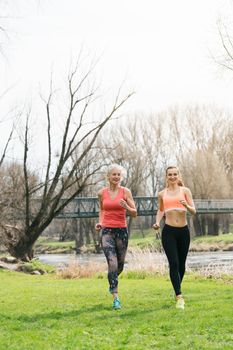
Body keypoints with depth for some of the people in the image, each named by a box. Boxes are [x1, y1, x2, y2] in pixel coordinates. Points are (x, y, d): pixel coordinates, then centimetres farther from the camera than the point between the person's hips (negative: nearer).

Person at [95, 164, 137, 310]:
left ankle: (113, 283, 47)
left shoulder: (125, 192, -2)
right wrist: (100, 222, 5)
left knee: (120, 265, 14)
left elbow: (134, 213, -1)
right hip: (107, 231, -1)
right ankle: (116, 298, -11)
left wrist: (126, 207, -20)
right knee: (112, 264, -16)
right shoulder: (102, 193, 3)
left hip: (122, 231, 1)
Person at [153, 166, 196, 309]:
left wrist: (187, 206, -23)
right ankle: (179, 297, -13)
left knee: (181, 264, 11)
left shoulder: (185, 191, 3)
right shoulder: (162, 194, 9)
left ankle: (178, 290, 33)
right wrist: (157, 222, 7)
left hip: (184, 231, 1)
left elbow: (194, 211, -2)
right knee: (173, 263, -12)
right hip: (169, 231, 0)